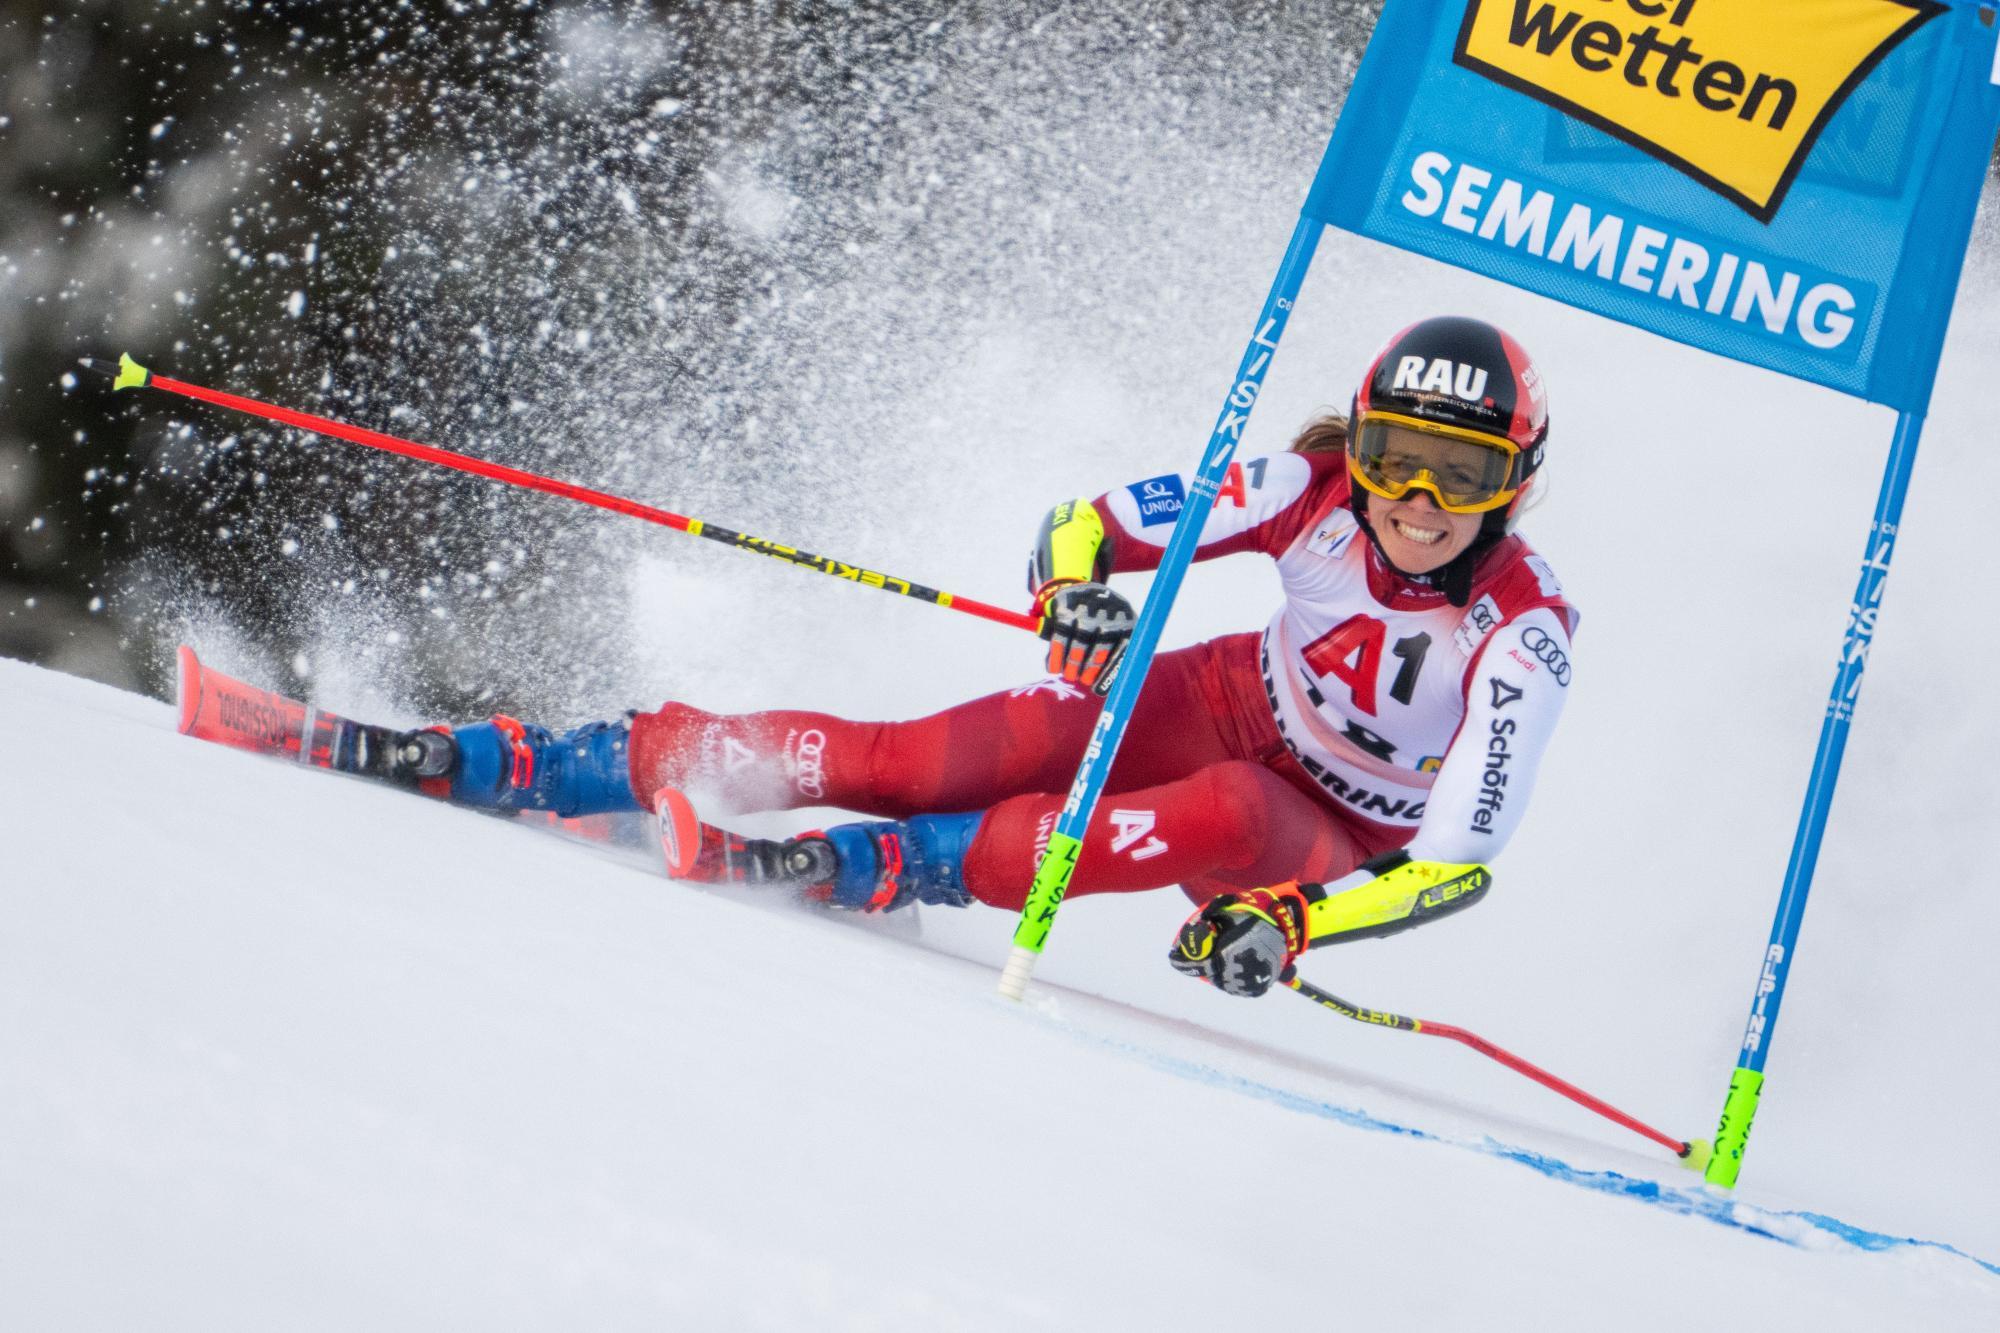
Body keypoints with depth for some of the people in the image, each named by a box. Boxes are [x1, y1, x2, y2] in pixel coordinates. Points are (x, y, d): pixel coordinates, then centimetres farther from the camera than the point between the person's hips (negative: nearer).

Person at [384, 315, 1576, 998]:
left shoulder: (1523, 639, -26)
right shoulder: (1320, 491, -17)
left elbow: (1462, 858, -31)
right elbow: (1082, 524, -13)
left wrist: (1297, 925, -47)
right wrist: (1075, 589, -37)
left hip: (1332, 853, -2)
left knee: (1232, 813, -41)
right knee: (908, 763, -18)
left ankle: (870, 874, -39)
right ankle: (512, 766, -14)